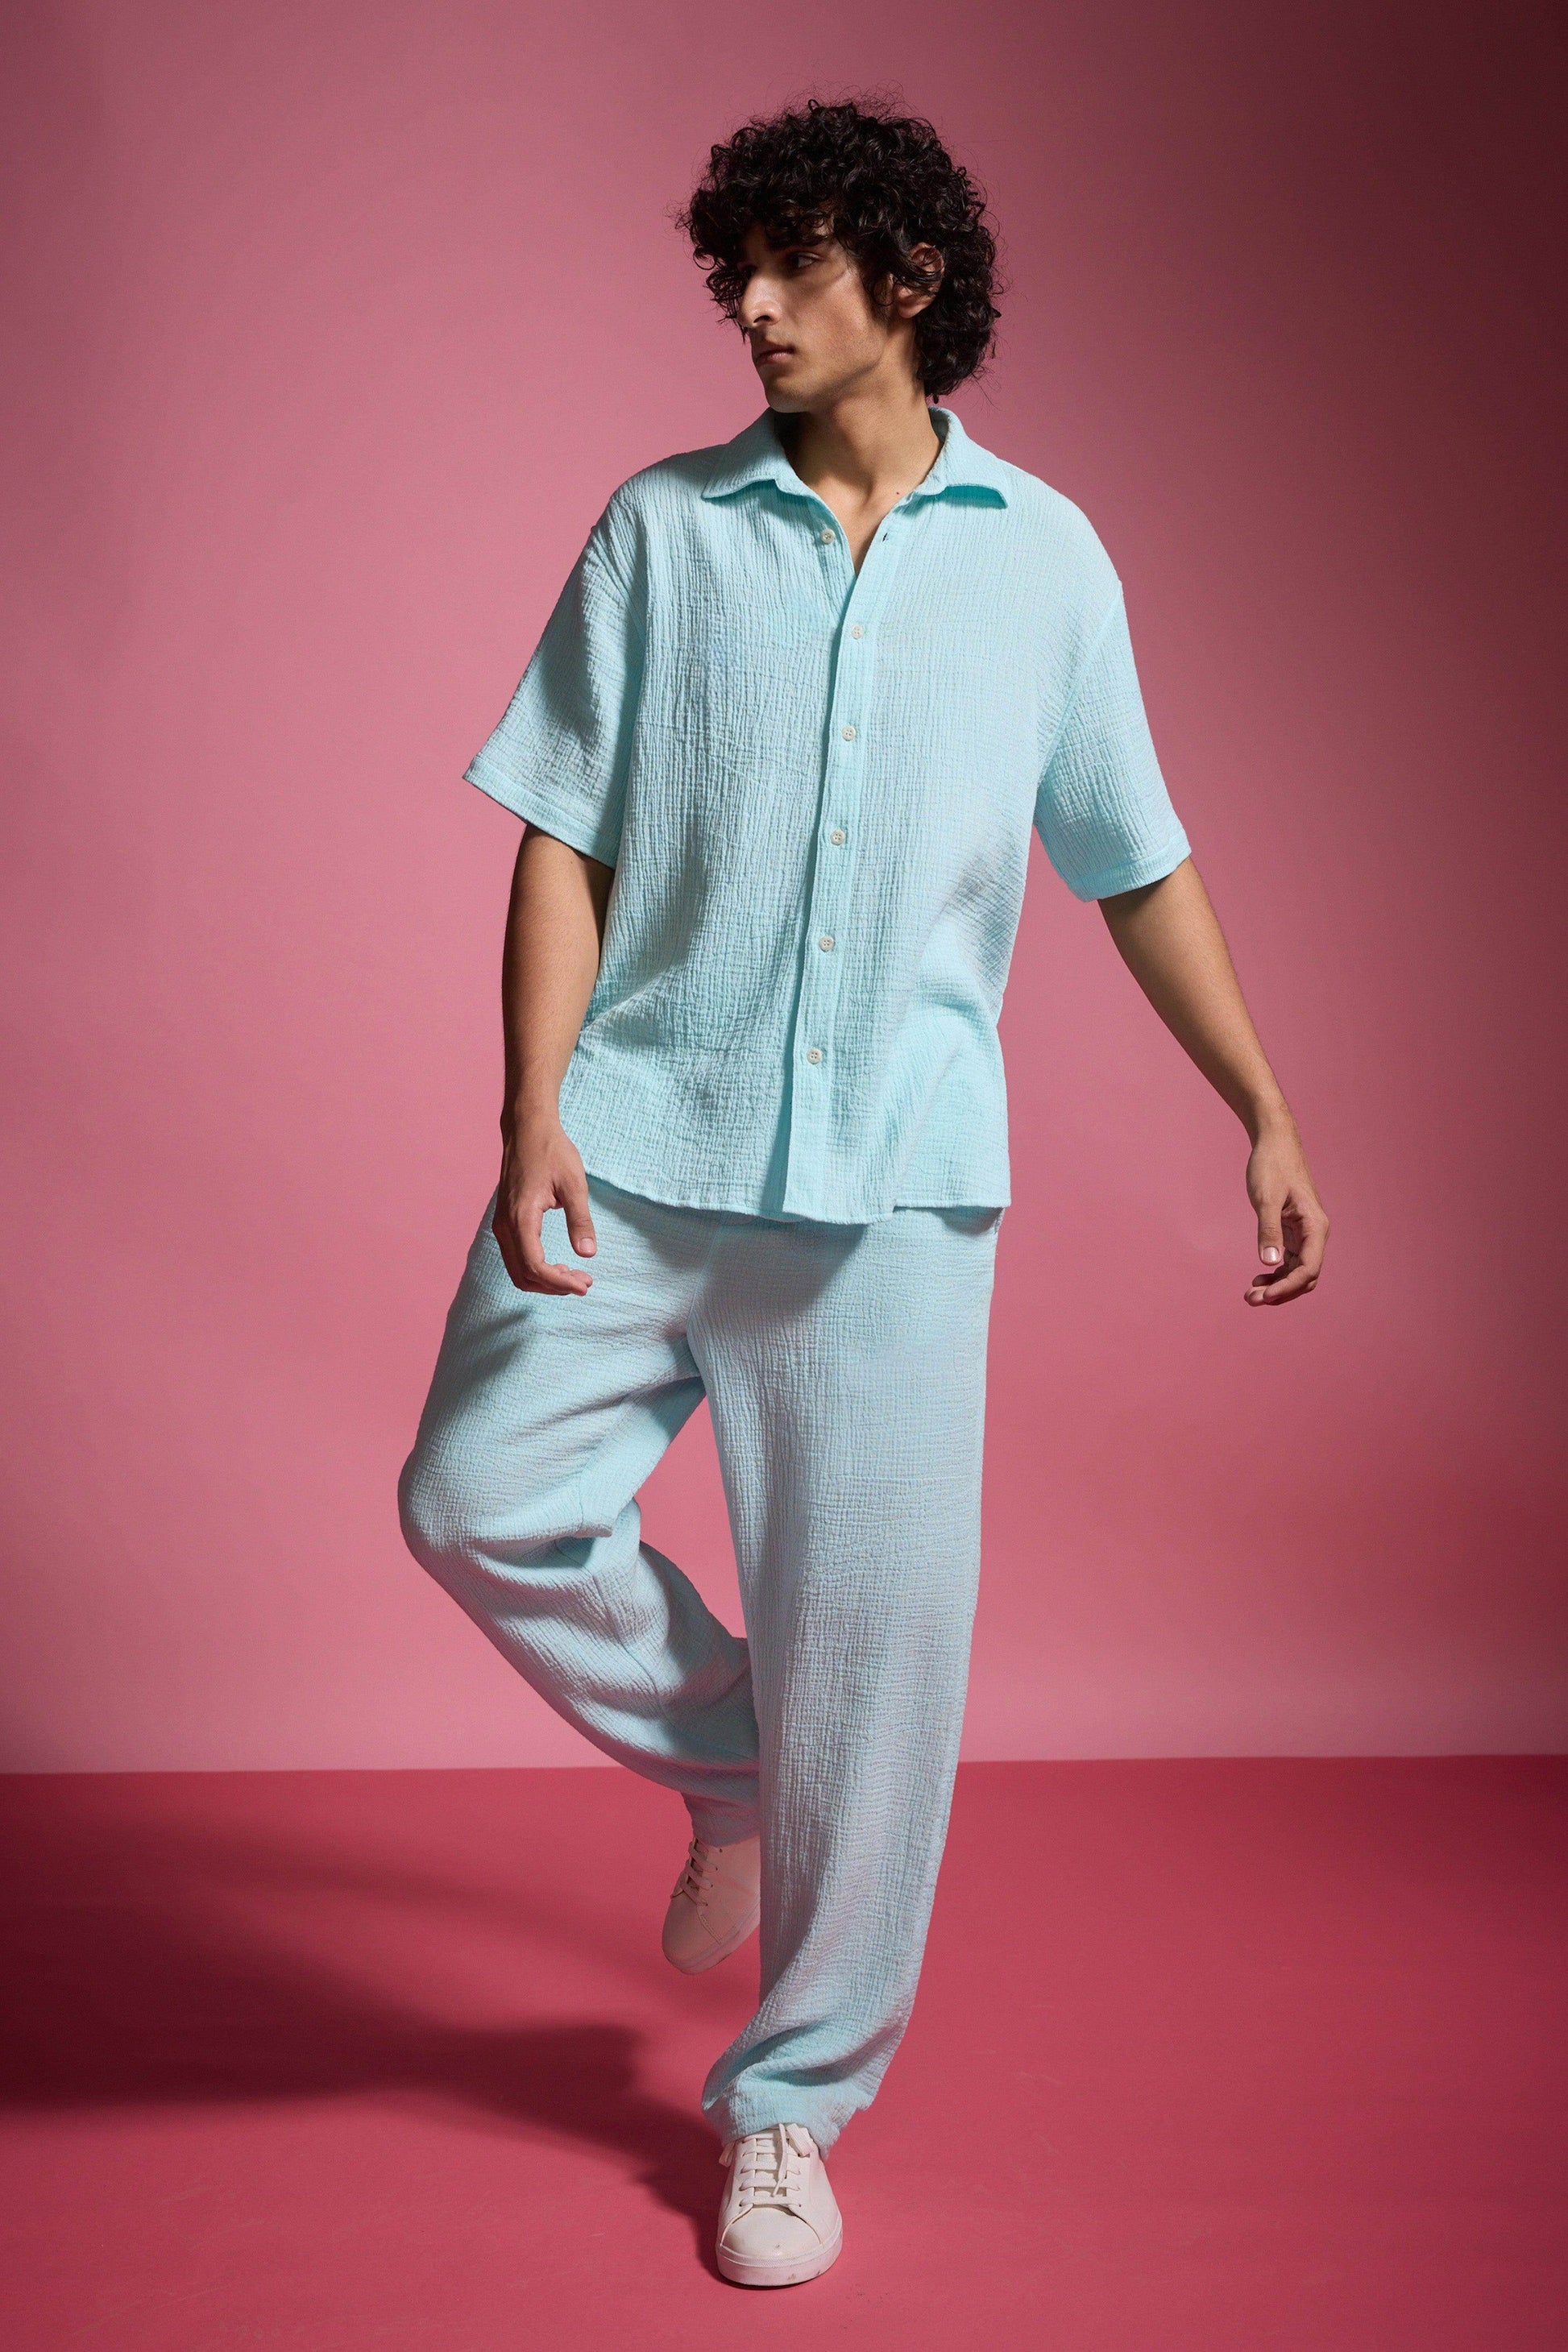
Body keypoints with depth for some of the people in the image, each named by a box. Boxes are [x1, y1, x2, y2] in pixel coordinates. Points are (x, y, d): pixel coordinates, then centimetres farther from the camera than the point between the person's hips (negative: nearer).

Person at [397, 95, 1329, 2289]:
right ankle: (723, 1759, 20)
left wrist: (1267, 1119, 11)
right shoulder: (663, 526, 8)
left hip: (893, 1179, -1)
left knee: (871, 1647, 0)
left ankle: (792, 2106, 20)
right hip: (640, 1144, 1)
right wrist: (535, 1111, -9)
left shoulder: (1044, 555, 9)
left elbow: (1137, 861, 14)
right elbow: (565, 835, 3)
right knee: (481, 1498, -11)